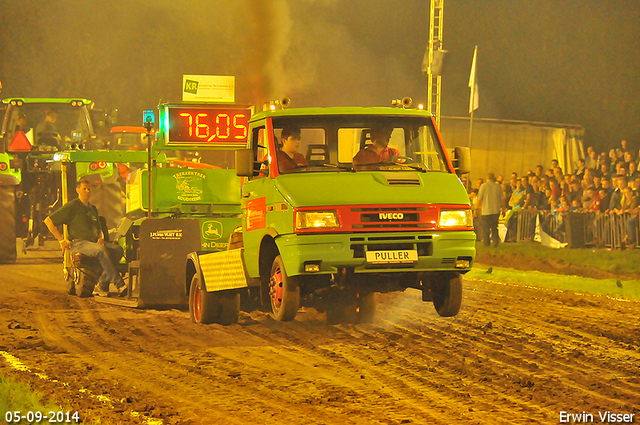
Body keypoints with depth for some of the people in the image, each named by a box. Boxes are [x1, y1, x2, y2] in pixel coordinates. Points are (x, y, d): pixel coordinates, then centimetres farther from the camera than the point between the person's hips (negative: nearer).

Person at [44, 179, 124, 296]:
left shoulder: (93, 209, 25)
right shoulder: (71, 206, 2)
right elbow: (48, 221, -3)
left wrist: (100, 237, 10)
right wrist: (61, 240, -7)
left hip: (94, 242, 7)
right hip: (78, 243, -7)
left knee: (118, 249, -20)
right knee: (101, 250, -36)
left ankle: (102, 284, -22)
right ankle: (119, 284, -36)